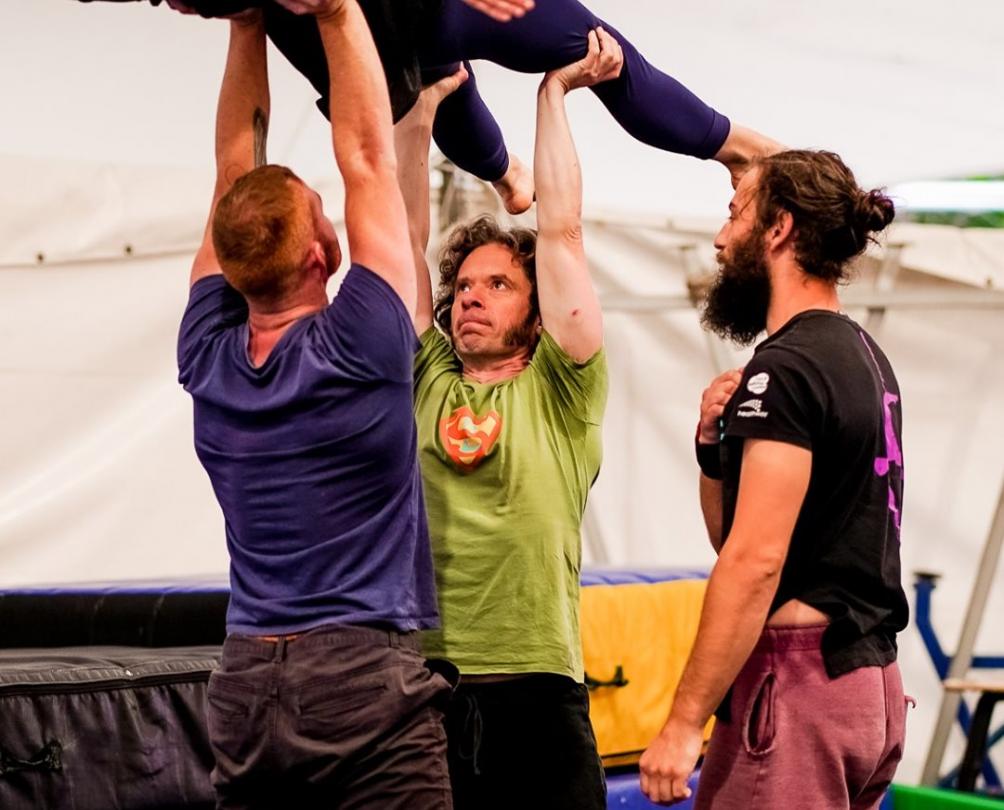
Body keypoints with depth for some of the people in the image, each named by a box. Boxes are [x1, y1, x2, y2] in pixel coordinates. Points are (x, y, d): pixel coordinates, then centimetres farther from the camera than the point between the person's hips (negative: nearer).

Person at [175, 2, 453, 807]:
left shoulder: (208, 358, 2)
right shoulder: (357, 353, -11)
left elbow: (234, 171, 9)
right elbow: (366, 157, -7)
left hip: (244, 687, 5)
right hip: (366, 680, -5)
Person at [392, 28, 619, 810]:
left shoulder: (559, 392, 6)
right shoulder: (425, 380, 14)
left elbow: (560, 232, 2)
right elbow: (405, 239, 11)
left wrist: (554, 91, 7)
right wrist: (421, 107, 8)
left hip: (536, 693, -2)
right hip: (419, 685, 3)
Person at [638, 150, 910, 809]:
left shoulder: (788, 368, -13)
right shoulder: (864, 355, 17)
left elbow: (756, 559, -21)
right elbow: (731, 536, 20)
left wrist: (684, 723, -21)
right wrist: (716, 444, 2)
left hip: (795, 683, -10)